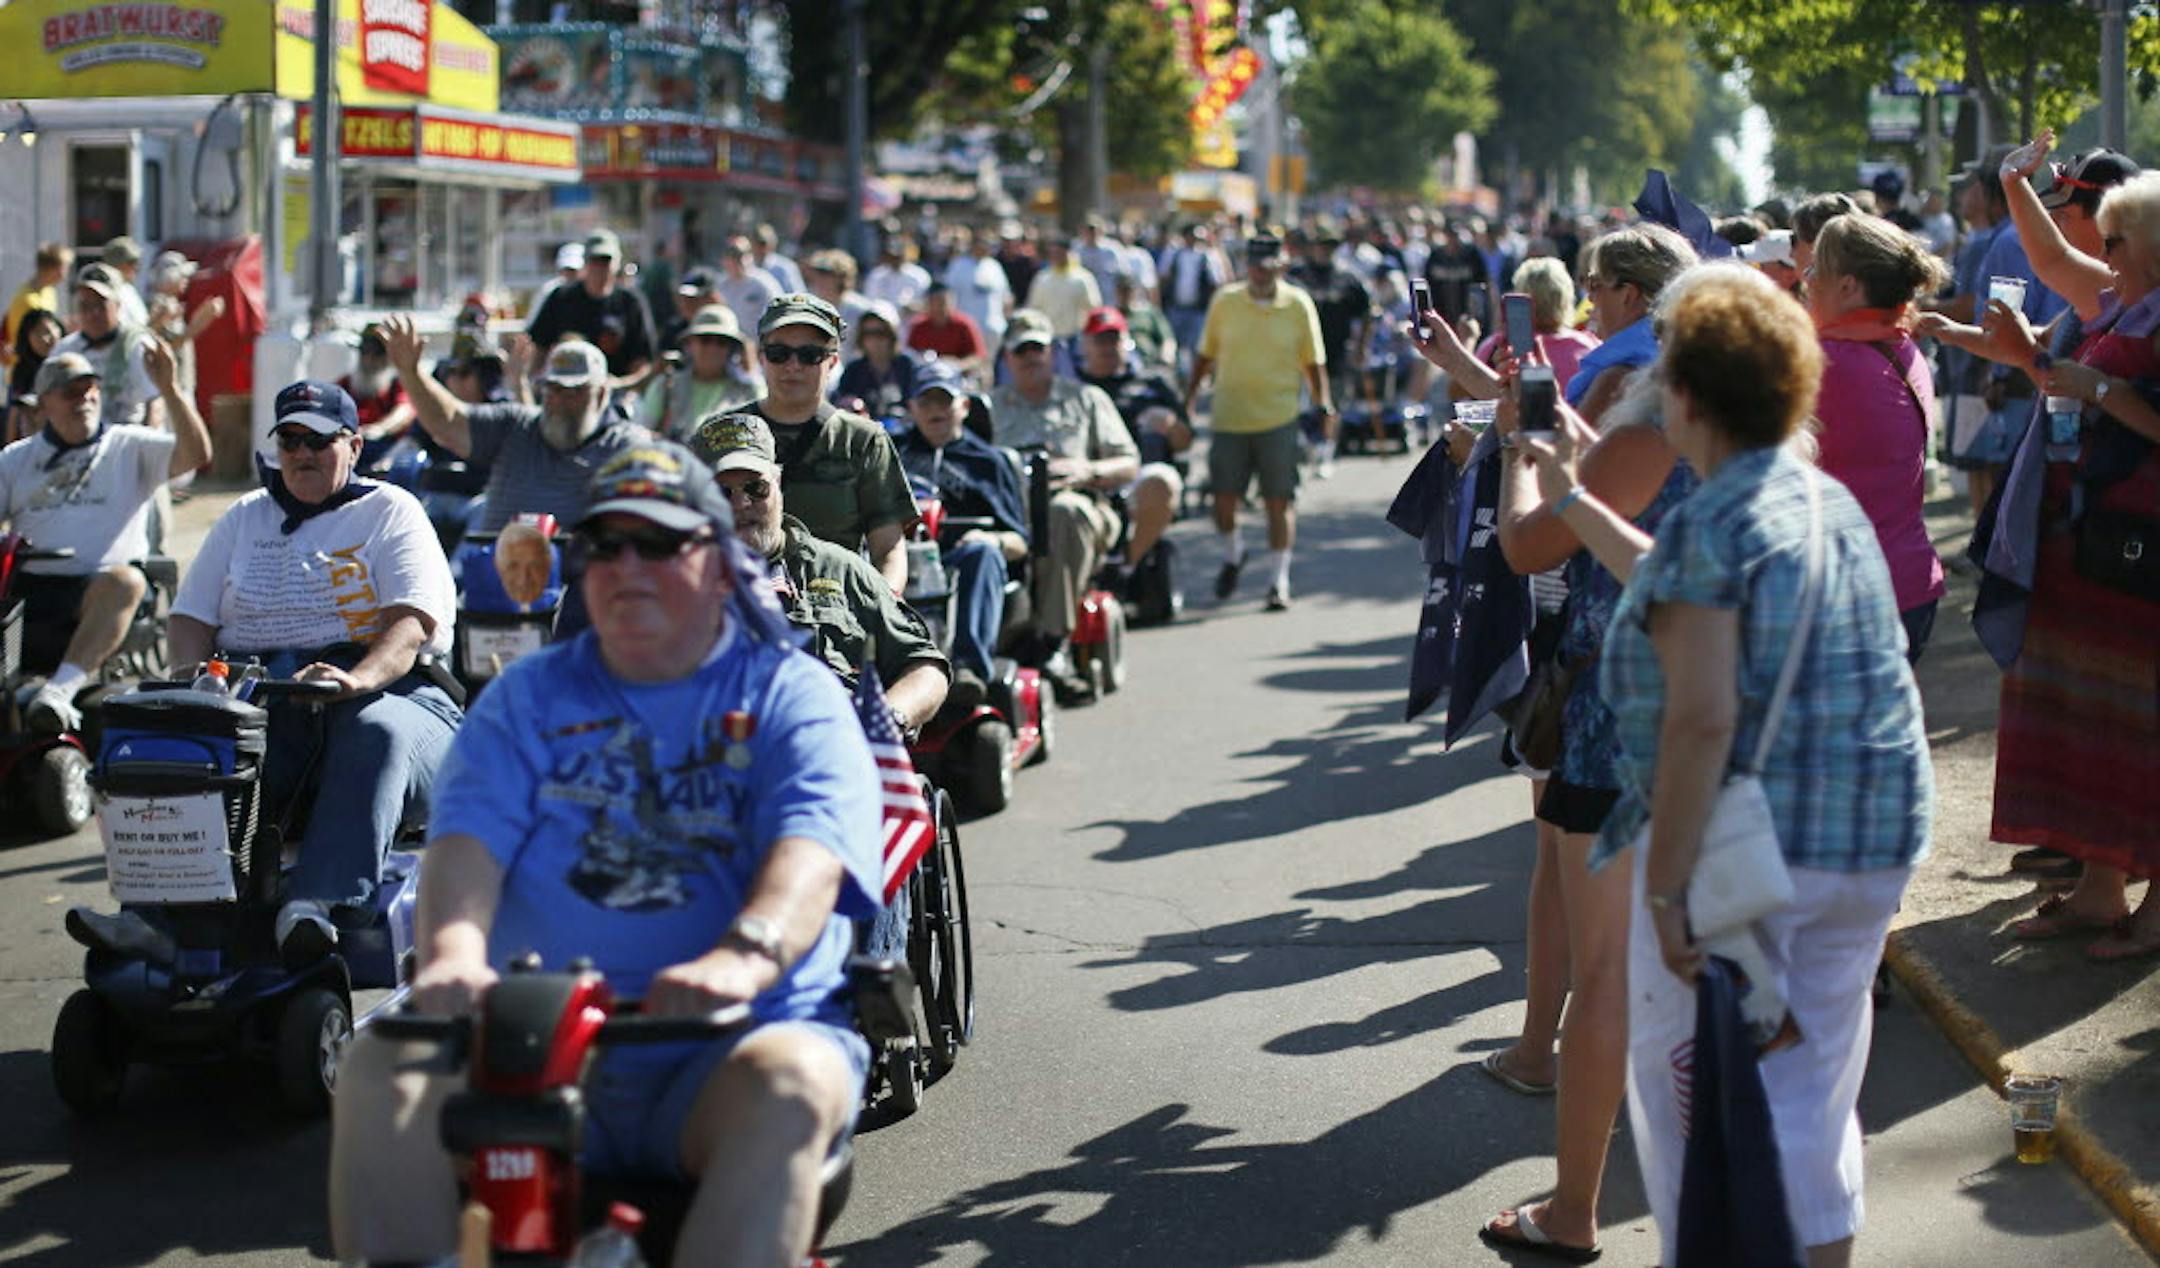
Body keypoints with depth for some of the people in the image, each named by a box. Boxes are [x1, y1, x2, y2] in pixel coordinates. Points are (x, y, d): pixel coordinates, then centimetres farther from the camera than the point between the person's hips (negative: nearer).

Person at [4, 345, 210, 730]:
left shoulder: (130, 446, 17)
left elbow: (197, 454, 1)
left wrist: (169, 388, -12)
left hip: (98, 592, -2)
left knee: (126, 581, -38)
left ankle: (62, 688, -54)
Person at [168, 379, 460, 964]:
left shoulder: (389, 512, 10)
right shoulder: (245, 518, 24)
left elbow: (413, 622, -6)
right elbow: (191, 616, 20)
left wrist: (357, 679, -28)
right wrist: (198, 675, -6)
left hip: (384, 690, -4)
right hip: (254, 693, 5)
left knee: (378, 734, -40)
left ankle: (320, 903, -57)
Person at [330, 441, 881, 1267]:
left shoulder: (794, 697, 8)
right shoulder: (530, 696, 17)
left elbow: (810, 852, -11)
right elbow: (468, 835, 0)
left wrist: (746, 957, -34)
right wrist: (453, 949, -25)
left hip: (726, 1050, -2)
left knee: (790, 1086, -35)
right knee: (384, 1067, -24)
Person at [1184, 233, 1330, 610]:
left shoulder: (1299, 305, 1)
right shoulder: (1225, 301, 4)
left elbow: (1313, 362, 7)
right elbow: (1206, 355, 12)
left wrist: (1323, 402, -3)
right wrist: (1188, 400, 10)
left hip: (1279, 419, -1)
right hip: (1228, 418, 1)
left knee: (1279, 501, 0)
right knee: (1223, 497, 3)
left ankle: (1279, 580, 8)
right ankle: (1232, 554, 32)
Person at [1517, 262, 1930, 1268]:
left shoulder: (1706, 528, -15)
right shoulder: (1833, 503, 12)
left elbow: (1701, 721, -23)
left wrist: (1665, 886, -21)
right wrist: (1574, 503, 38)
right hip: (1872, 839, 8)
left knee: (1687, 1073, 6)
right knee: (1816, 1084, 17)